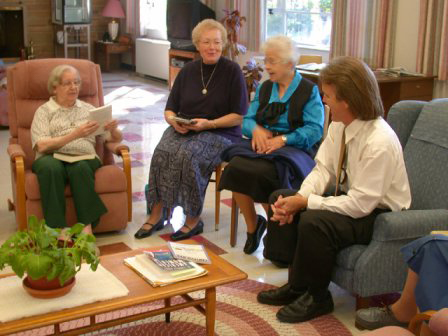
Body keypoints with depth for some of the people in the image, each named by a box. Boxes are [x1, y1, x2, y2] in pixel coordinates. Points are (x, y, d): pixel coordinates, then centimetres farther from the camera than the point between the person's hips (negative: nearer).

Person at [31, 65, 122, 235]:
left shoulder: (88, 109, 21)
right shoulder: (44, 111, 11)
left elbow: (115, 139, 18)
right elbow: (42, 146, -6)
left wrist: (113, 130, -8)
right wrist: (75, 134, -17)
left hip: (84, 159, 1)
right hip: (52, 158, -1)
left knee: (79, 167, -35)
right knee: (51, 168, -36)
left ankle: (87, 227, -36)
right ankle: (58, 229, -36)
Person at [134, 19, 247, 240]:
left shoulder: (232, 71, -1)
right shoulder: (188, 71, 12)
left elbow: (239, 115, -5)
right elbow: (170, 109, 15)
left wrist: (208, 124, -18)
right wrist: (174, 121, -9)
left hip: (221, 133, -4)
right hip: (183, 129, 4)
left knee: (188, 156, -34)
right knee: (162, 153, -28)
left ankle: (193, 220, -17)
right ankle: (156, 215, -19)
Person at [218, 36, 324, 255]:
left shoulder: (309, 91, 1)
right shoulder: (264, 88, 18)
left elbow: (314, 130, -10)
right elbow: (247, 120, 14)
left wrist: (283, 139, -21)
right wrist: (257, 129, -10)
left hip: (294, 148, -5)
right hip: (262, 144, 5)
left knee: (261, 172, -34)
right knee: (235, 166, -26)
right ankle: (252, 225, -5)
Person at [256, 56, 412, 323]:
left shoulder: (379, 143, -30)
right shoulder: (339, 125, -6)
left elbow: (361, 204, -29)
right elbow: (323, 169, 0)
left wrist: (305, 203, -25)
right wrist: (300, 197, -19)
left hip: (378, 215, -9)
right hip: (349, 197, 9)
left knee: (314, 221, -32)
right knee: (279, 198, 1)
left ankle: (316, 297, -6)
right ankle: (297, 284, 6)